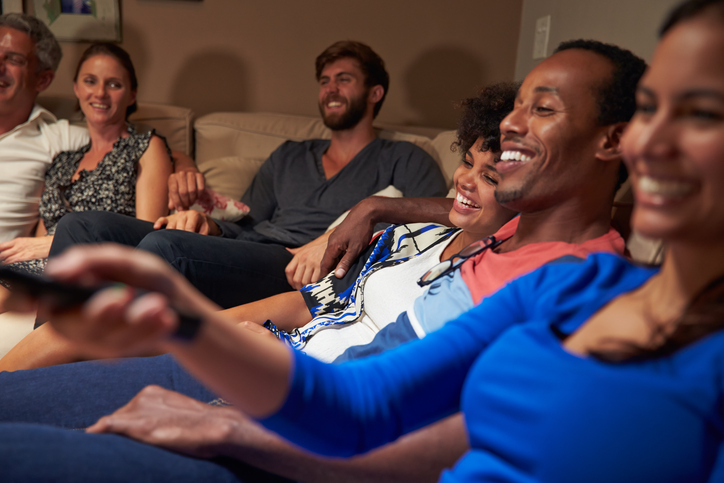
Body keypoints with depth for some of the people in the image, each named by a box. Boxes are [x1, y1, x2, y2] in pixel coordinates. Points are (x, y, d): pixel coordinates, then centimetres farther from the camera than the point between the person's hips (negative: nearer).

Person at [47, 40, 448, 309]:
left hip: (296, 272, -6)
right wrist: (207, 223, 3)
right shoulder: (288, 157, 32)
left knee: (163, 246, -33)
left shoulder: (404, 162, 15)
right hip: (240, 253, 7)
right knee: (82, 226, -11)